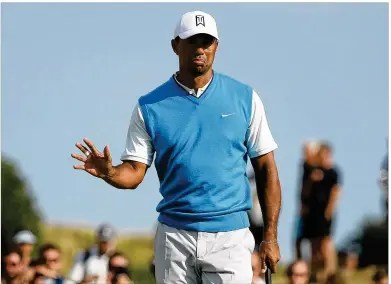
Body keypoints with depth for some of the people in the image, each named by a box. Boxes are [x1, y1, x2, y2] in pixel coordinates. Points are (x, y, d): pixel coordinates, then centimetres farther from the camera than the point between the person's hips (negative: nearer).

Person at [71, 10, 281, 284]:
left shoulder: (244, 98, 4)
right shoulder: (150, 107, 4)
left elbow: (266, 169, 5)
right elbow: (134, 173, 3)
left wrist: (270, 236, -2)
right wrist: (108, 173, -22)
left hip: (229, 236, -1)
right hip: (174, 236, 1)